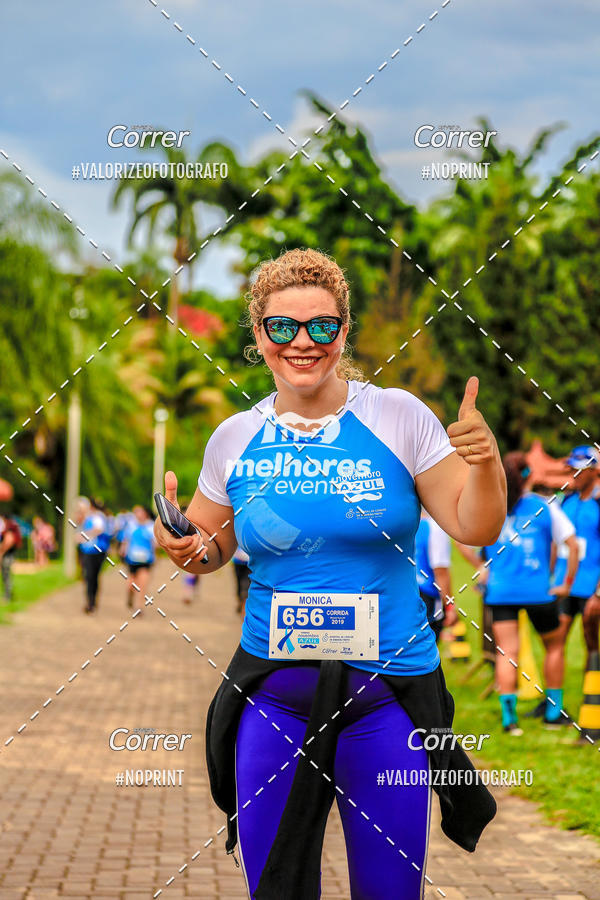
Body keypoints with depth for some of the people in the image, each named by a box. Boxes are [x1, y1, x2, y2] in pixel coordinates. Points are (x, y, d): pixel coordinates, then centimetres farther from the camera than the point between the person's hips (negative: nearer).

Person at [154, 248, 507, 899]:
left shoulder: (399, 417, -4)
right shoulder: (235, 438, 3)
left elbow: (475, 529, -3)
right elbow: (211, 547, 16)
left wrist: (485, 464, -21)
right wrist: (182, 547, -6)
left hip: (387, 688, -2)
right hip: (272, 690, 2)